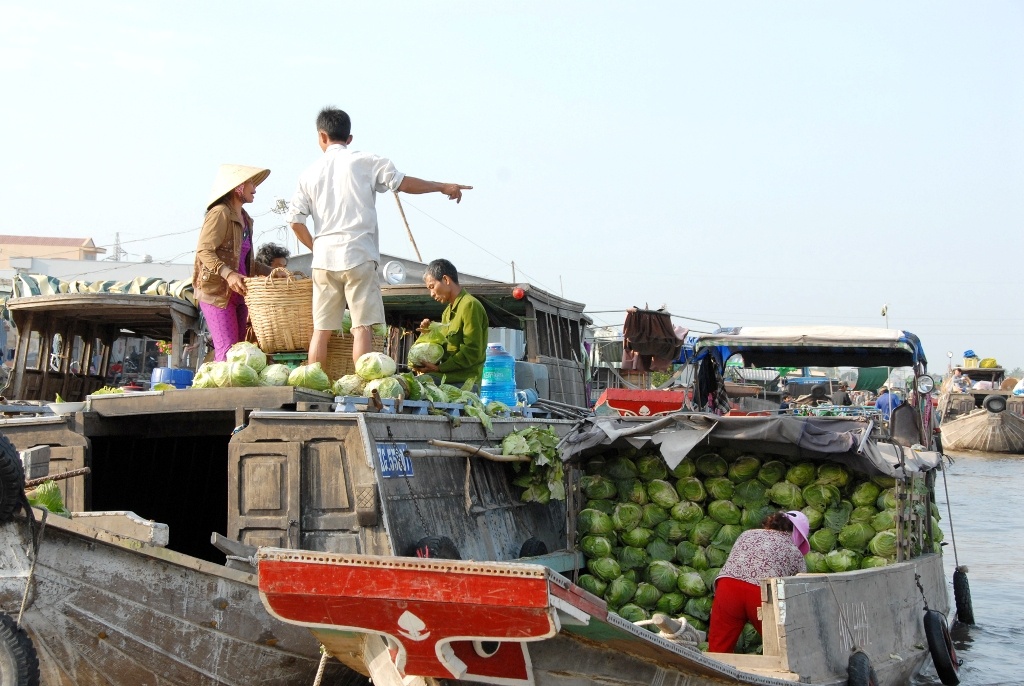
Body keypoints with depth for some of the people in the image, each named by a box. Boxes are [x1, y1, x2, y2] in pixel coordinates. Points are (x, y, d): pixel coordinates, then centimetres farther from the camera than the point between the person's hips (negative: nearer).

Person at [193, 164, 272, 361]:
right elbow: (204, 251, -17)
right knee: (227, 351, -14)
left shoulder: (245, 219, 18)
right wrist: (227, 274, -31)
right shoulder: (220, 213, -8)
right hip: (217, 292, -8)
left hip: (238, 293, 8)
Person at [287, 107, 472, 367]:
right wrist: (443, 187, 11)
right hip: (358, 255, -4)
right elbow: (402, 182, -1)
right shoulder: (363, 162, 2)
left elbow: (295, 219, 8)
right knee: (362, 327, -4)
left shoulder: (310, 173, 11)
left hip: (324, 258, 4)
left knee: (321, 330, 8)